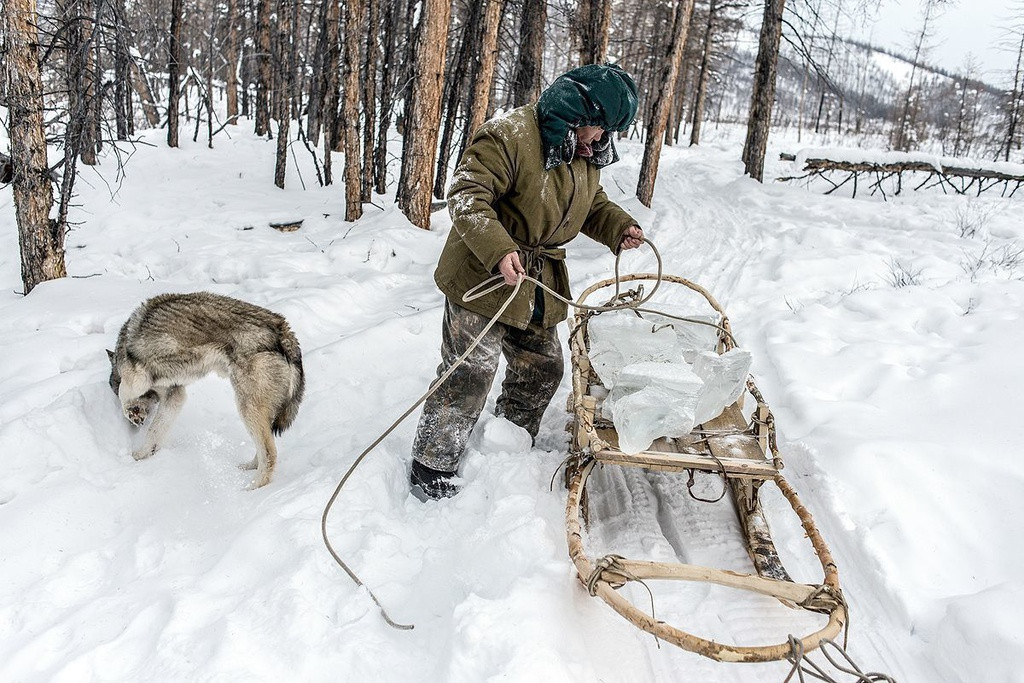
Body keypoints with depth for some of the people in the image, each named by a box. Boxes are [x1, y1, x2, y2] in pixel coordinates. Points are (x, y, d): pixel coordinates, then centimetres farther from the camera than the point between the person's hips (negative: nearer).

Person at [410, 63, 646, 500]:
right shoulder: (509, 137, -21)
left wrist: (619, 227, 0)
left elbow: (591, 203, 21)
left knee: (542, 369, 16)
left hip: (541, 285, 8)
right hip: (484, 279, -8)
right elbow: (466, 196, -25)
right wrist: (499, 249, -38)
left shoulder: (587, 154, 7)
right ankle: (432, 466, 11)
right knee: (469, 374, -6)